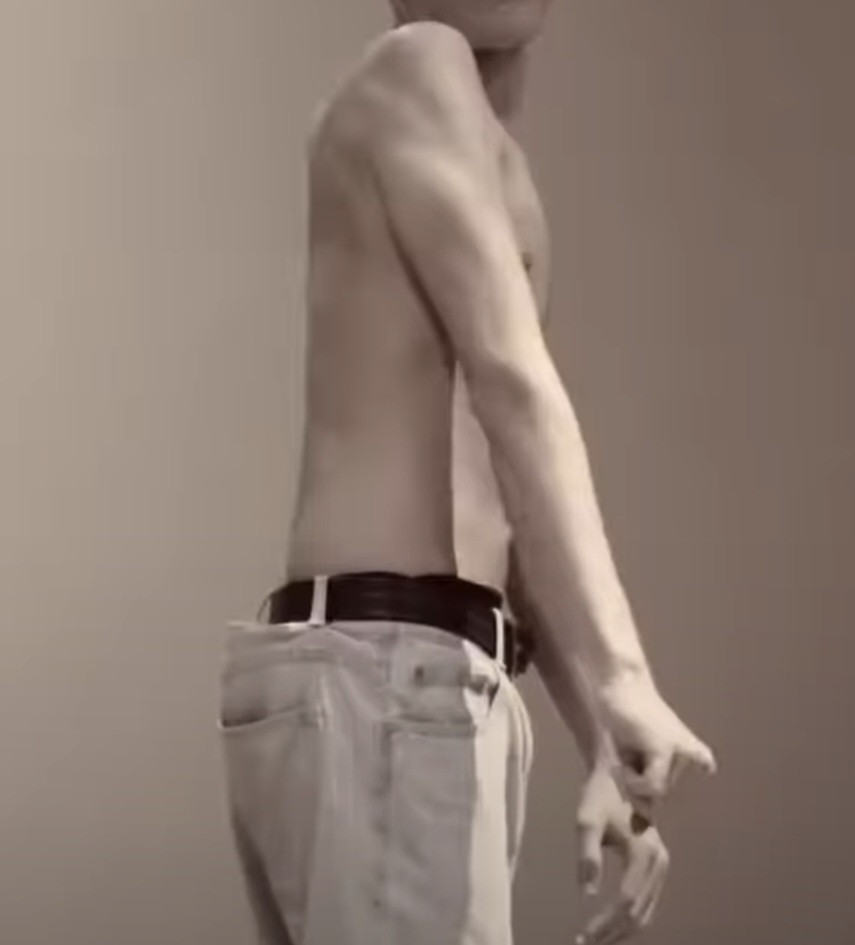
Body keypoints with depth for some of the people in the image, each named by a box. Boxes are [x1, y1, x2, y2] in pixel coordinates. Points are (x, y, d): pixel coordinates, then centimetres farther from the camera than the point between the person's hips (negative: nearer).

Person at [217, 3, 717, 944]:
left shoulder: (484, 166, 27)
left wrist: (602, 751, 18)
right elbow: (509, 378, -15)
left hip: (412, 684, 10)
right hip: (380, 678, -10)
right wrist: (622, 676, -24)